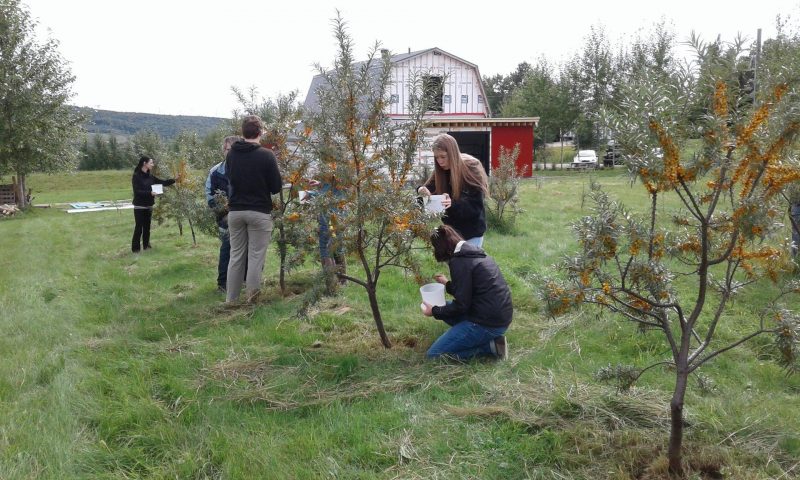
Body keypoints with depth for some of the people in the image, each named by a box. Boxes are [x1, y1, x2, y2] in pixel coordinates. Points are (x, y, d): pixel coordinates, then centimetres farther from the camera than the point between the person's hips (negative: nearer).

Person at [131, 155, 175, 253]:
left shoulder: (150, 176, 8)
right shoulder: (136, 176, -10)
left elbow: (163, 183, 12)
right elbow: (137, 191, -17)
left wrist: (174, 180, 3)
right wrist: (149, 193, -27)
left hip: (149, 206, 6)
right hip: (139, 206, -6)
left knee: (147, 227, 9)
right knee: (139, 227, -4)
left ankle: (146, 246, 18)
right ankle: (135, 248, 2)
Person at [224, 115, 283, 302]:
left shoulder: (231, 154, 3)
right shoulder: (266, 155, -11)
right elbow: (276, 187, -6)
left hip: (235, 211, 4)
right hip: (259, 212, -4)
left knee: (236, 256, 11)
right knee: (256, 257, 2)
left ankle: (230, 299, 15)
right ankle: (252, 299, 6)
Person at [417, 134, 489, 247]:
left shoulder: (471, 168, -15)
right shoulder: (440, 171, 0)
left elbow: (476, 205, -19)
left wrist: (453, 203, -36)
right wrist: (423, 192, -22)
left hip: (471, 231, -5)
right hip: (450, 230, 5)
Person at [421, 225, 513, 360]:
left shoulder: (459, 261, -14)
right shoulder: (475, 253, 12)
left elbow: (461, 305, -13)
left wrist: (434, 311, 1)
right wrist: (448, 284, 34)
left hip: (488, 323, -9)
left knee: (434, 354, -3)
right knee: (447, 308, 25)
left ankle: (489, 346, -4)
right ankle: (491, 338, 10)